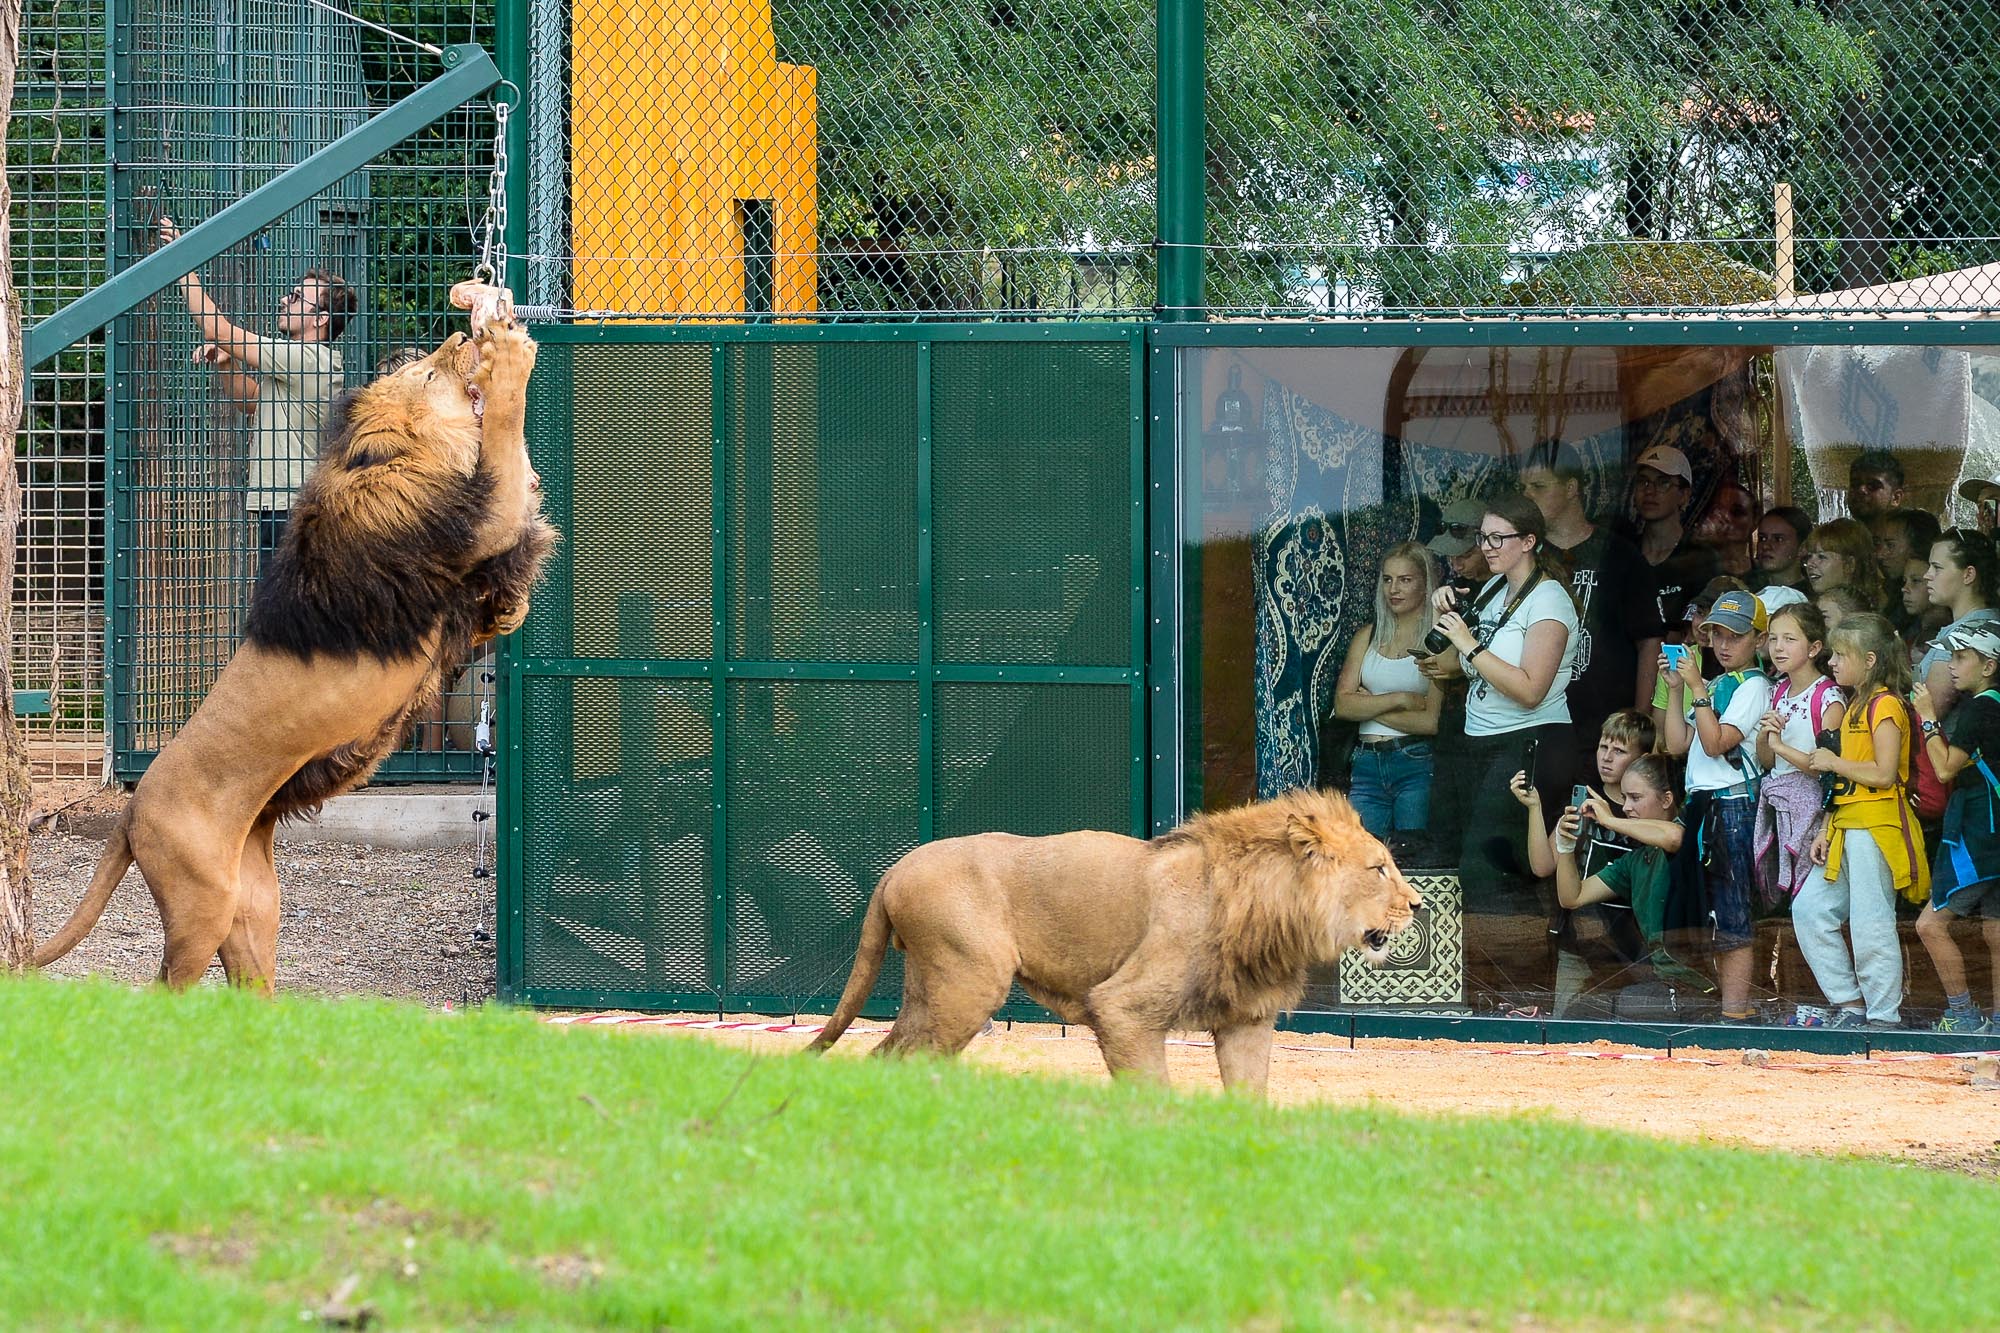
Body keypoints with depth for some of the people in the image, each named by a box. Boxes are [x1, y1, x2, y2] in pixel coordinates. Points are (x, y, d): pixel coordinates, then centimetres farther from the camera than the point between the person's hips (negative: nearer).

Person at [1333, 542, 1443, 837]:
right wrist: (1399, 699, -9)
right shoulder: (1368, 637, 13)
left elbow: (1433, 721, -12)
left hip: (1417, 765, -5)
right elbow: (1343, 705, 4)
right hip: (1368, 765, 5)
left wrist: (1370, 706, -4)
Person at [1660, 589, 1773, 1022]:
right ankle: (1724, 999, 12)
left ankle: (1736, 1011, -12)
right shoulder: (1715, 686, 19)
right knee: (1714, 917, 9)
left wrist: (1698, 690, -15)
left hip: (1734, 803, -9)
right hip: (1701, 803, 9)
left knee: (1732, 916, -10)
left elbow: (1716, 742, -16)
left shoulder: (1753, 687, -6)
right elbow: (1678, 743, 15)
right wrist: (1676, 689, 9)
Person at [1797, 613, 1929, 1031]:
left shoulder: (1885, 705, -10)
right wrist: (1827, 832, 13)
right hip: (1847, 827, 10)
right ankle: (1850, 1005, 11)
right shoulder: (1856, 706, 20)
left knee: (1870, 924, -9)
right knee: (1810, 909, 7)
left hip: (1876, 827, -10)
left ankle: (1885, 1017, -3)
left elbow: (1883, 774, -20)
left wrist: (1833, 763, -9)